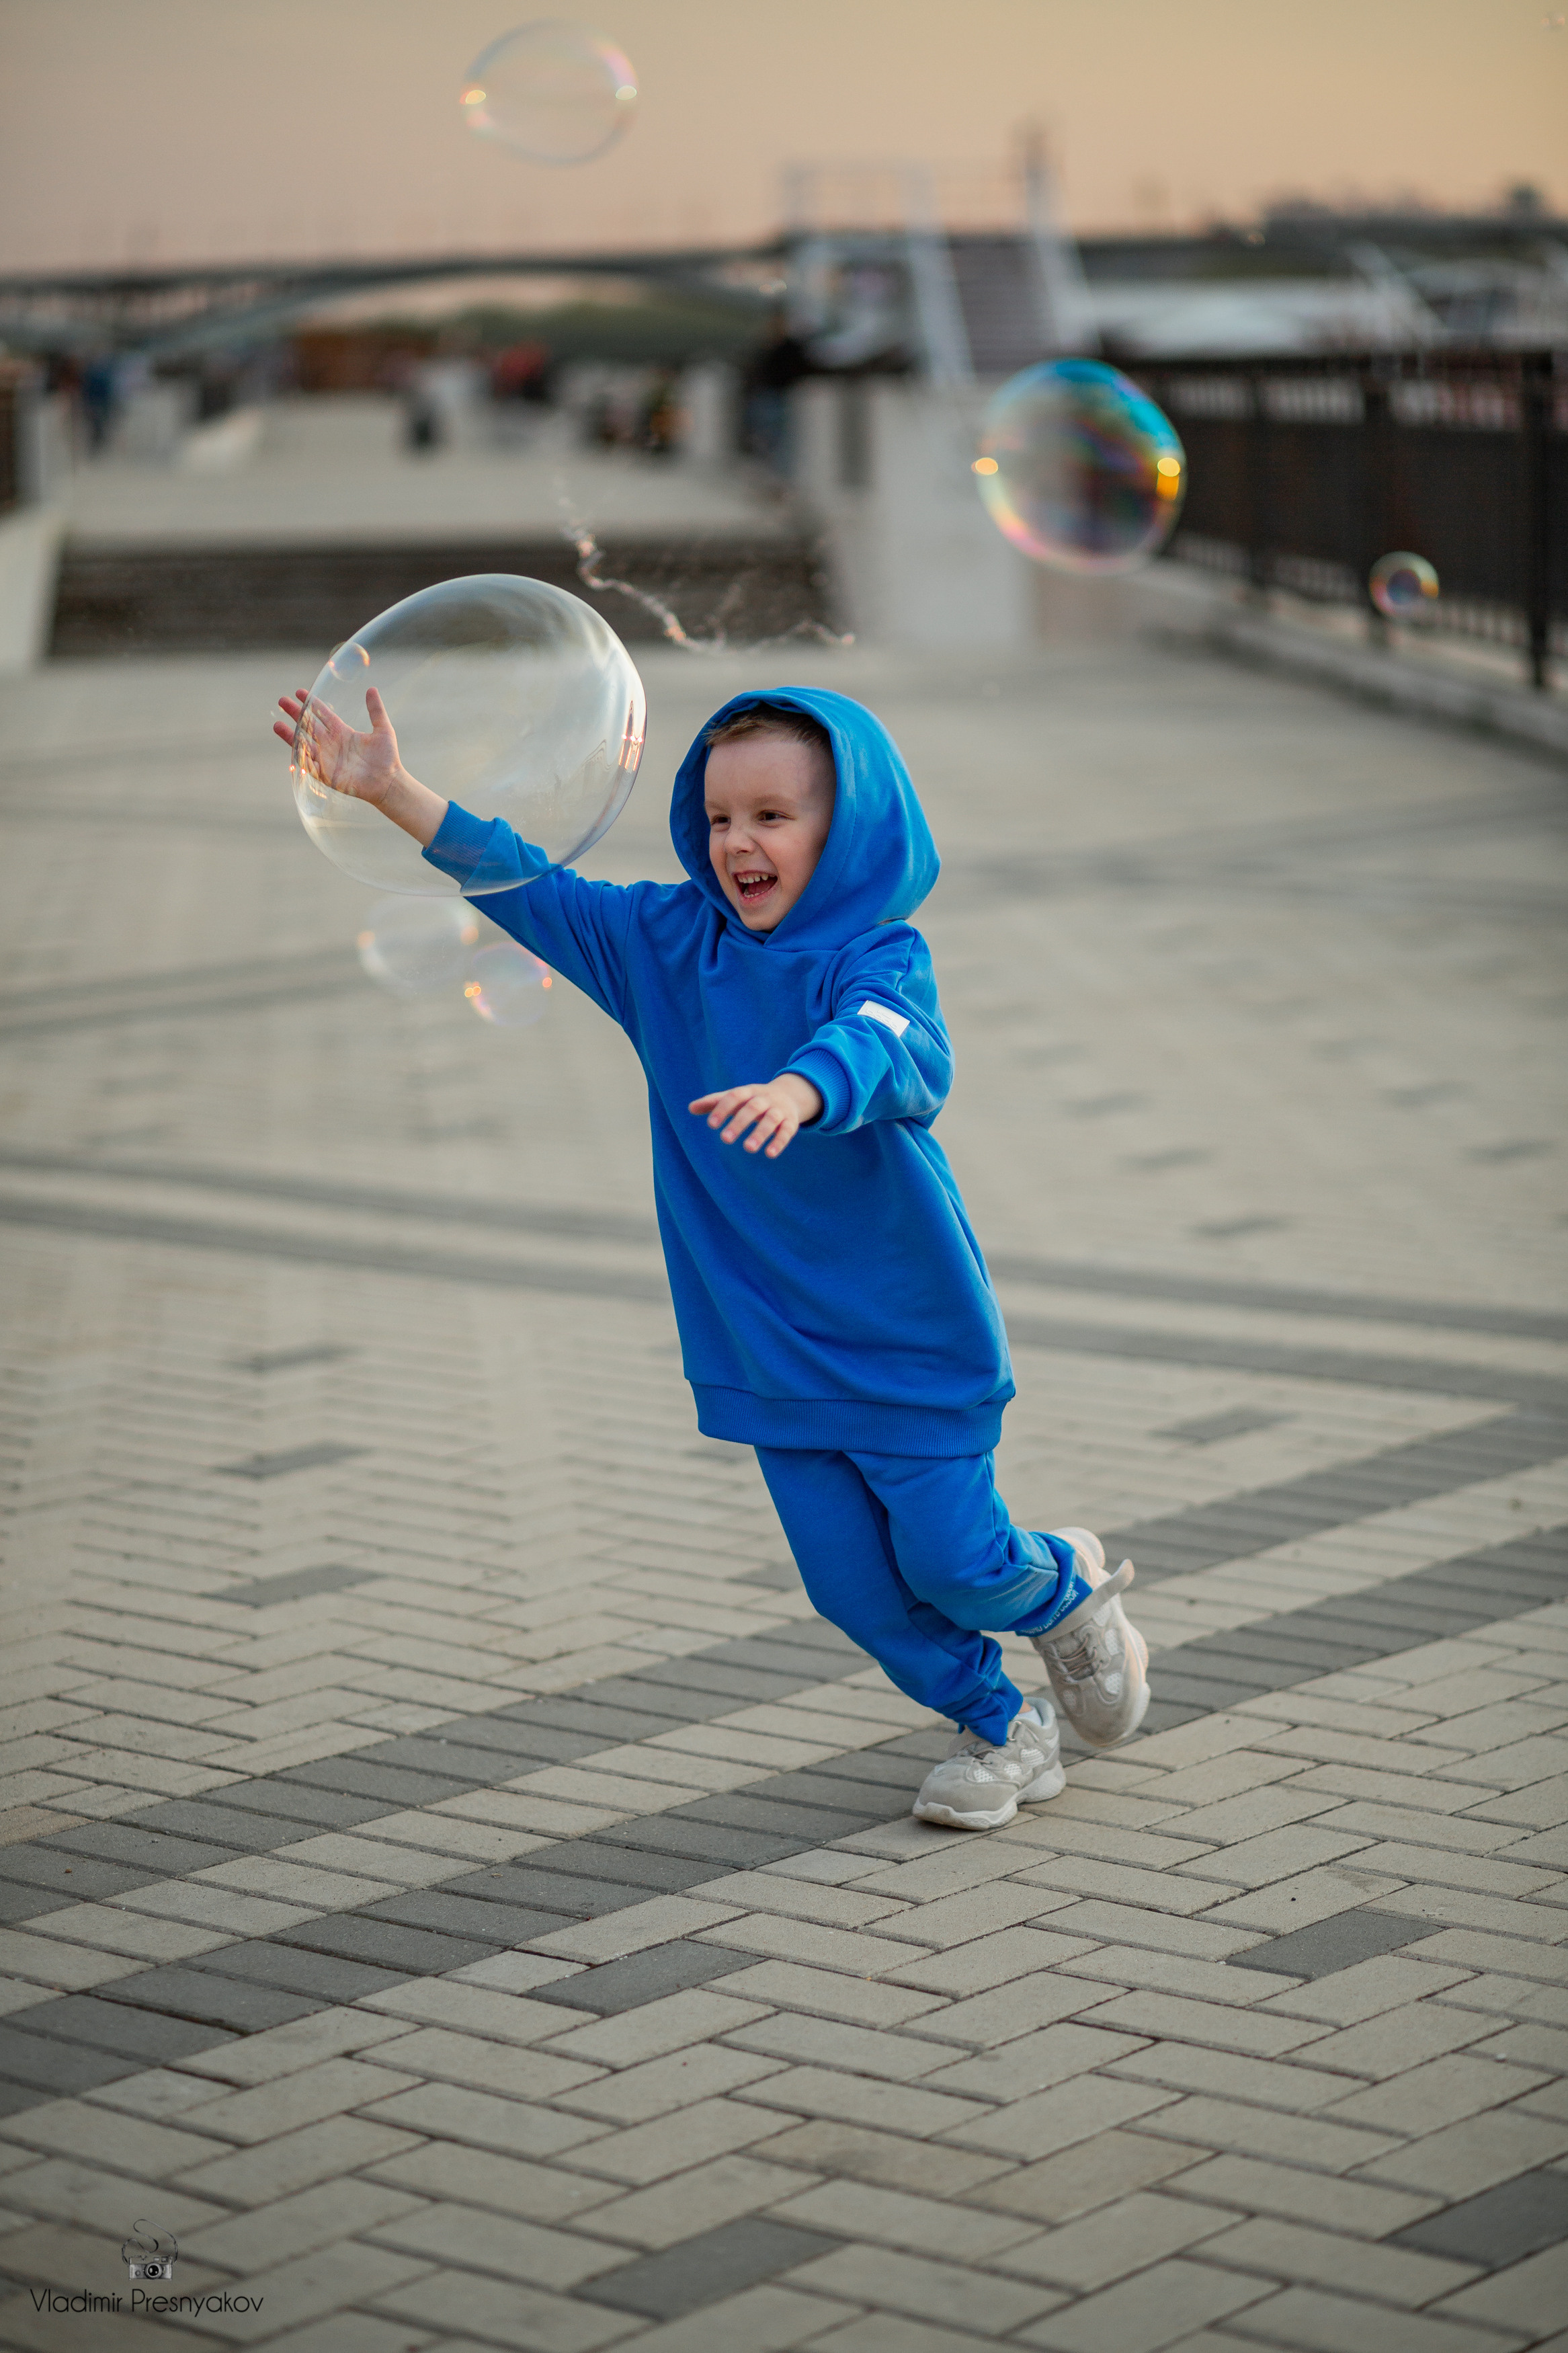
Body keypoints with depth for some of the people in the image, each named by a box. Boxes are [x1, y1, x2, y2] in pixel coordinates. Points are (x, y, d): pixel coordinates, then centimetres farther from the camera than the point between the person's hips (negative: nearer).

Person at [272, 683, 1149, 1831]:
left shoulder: (877, 957, -18)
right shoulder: (670, 941, 0)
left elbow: (892, 1053, -39)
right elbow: (537, 892, 0)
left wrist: (798, 1090, -61)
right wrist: (395, 791, -9)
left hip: (908, 1334, -5)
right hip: (772, 1345, 5)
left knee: (947, 1558, 0)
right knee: (851, 1579, 6)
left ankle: (1069, 1587, 34)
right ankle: (1000, 1728, 28)